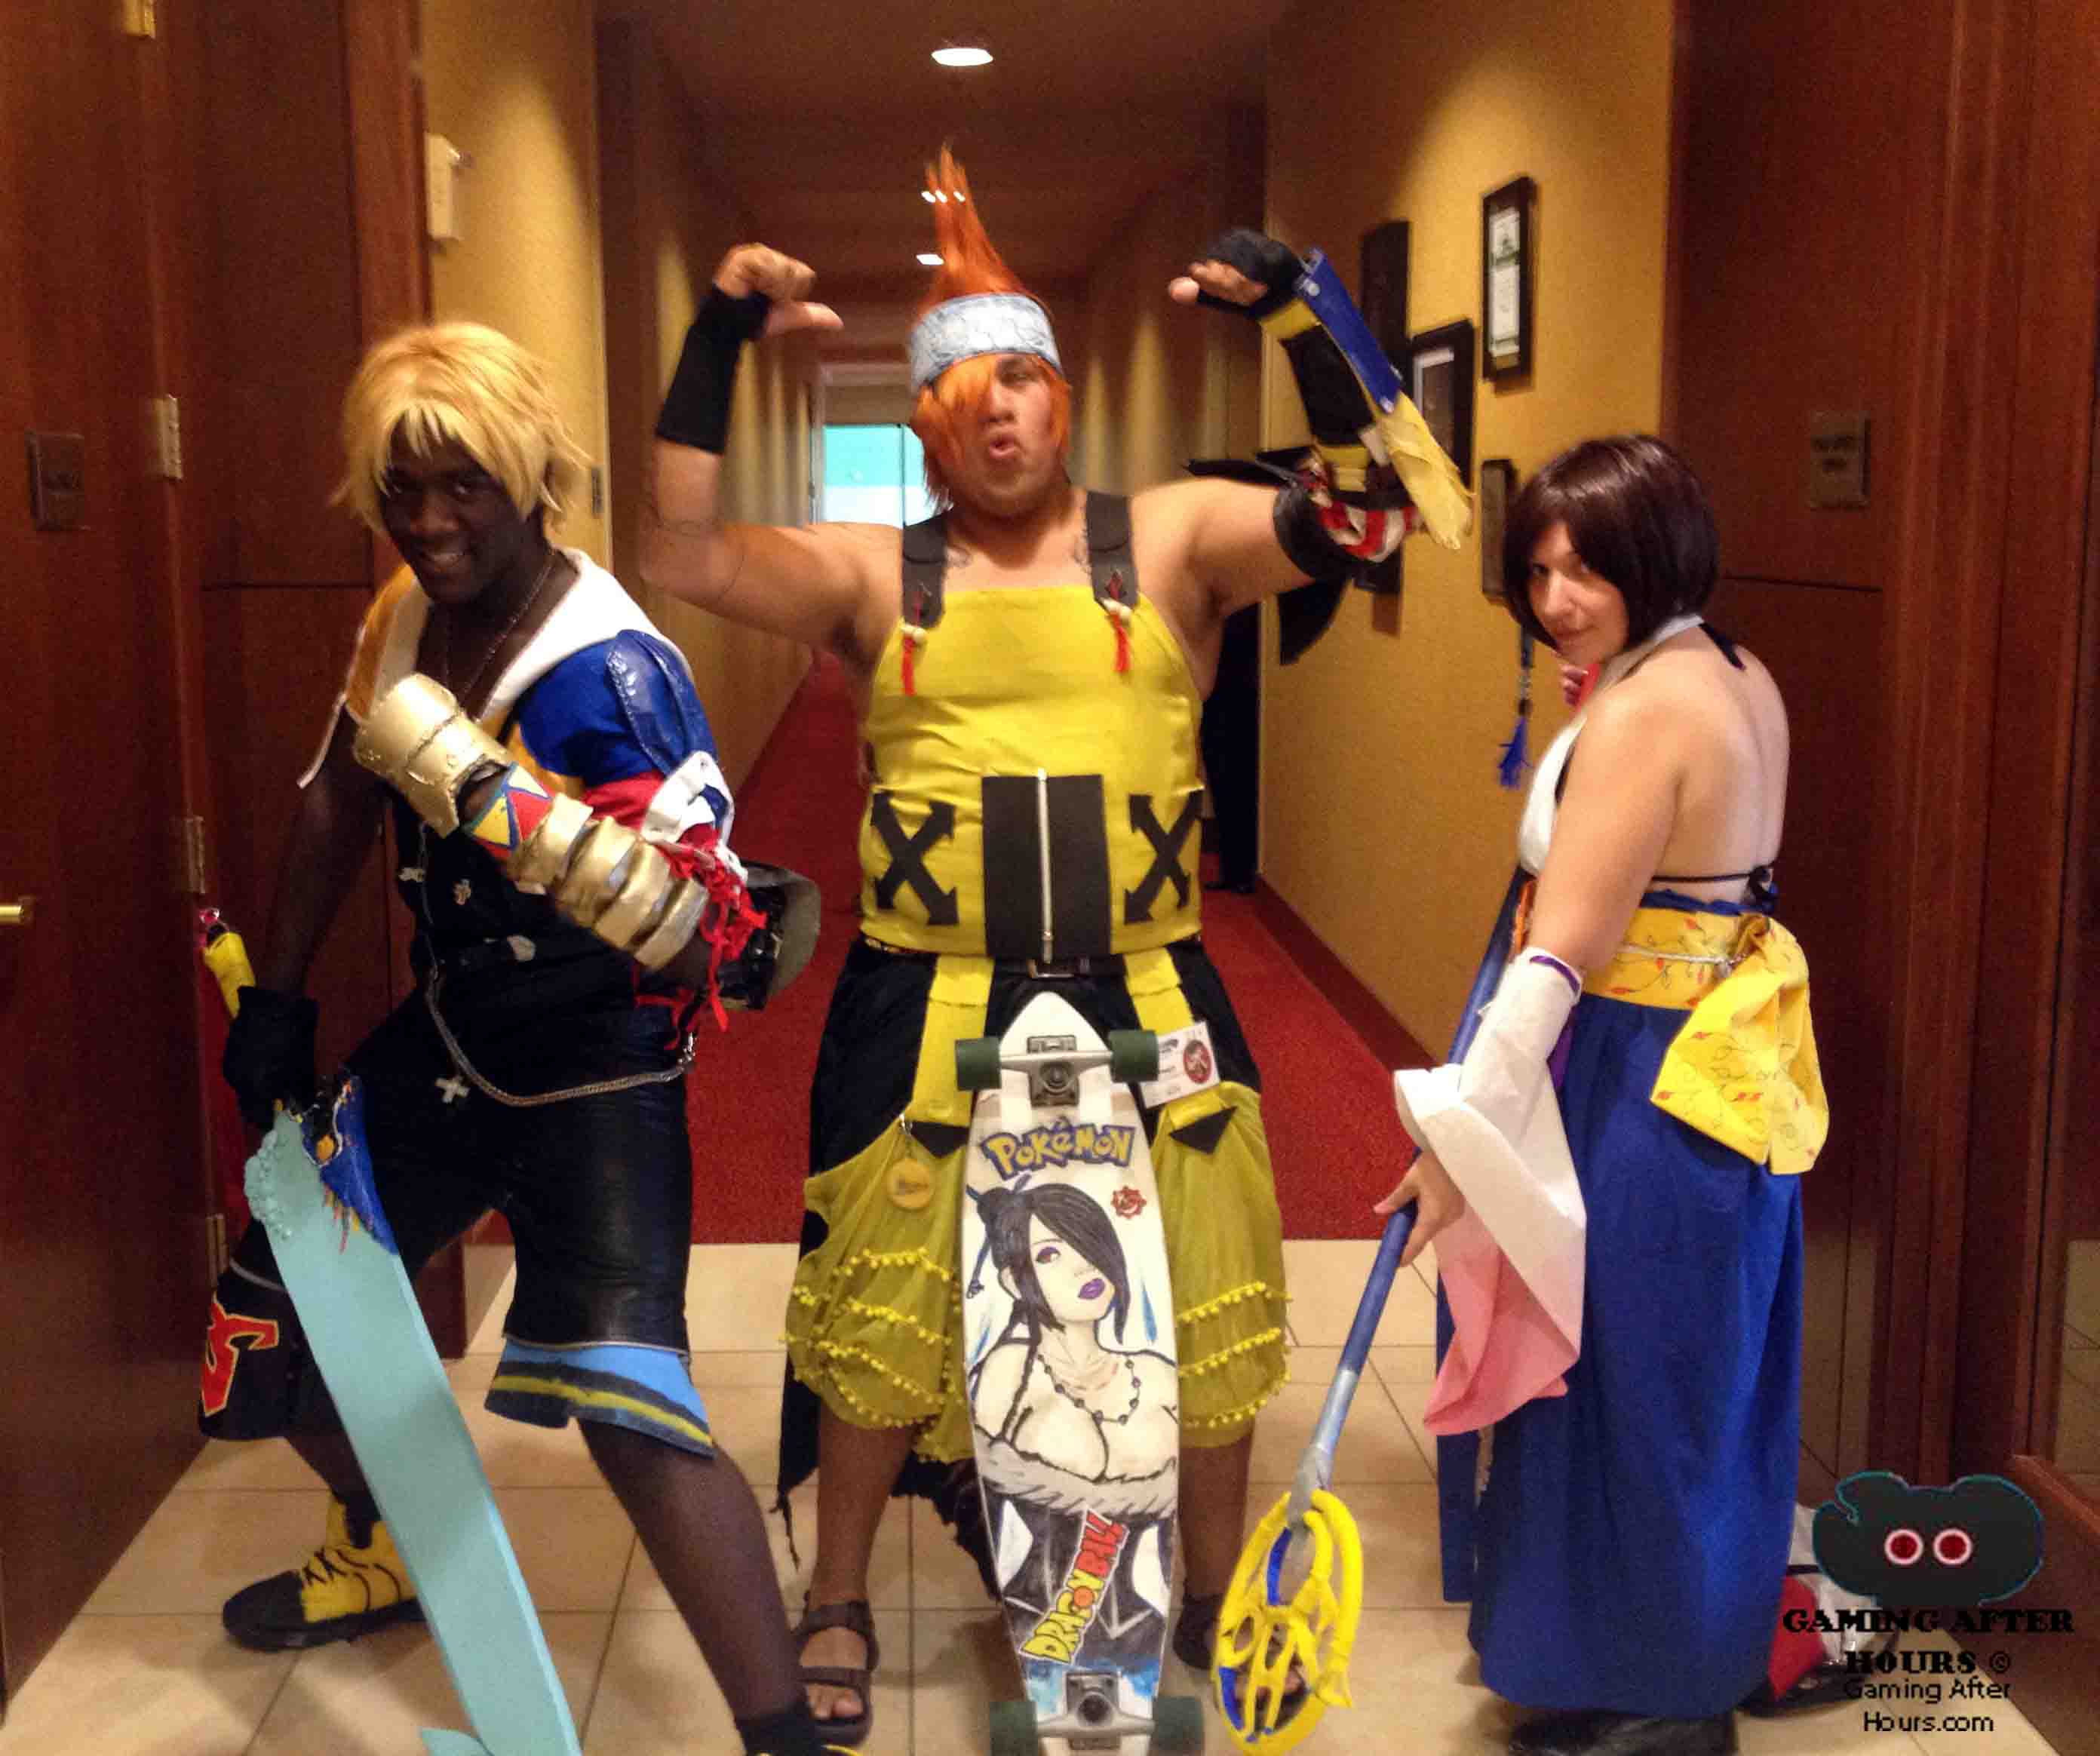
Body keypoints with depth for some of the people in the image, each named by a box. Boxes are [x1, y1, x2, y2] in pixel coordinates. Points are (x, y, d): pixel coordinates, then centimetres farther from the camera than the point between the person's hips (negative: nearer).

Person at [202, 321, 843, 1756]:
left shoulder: (612, 672, -24)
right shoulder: (401, 621, -1)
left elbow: (704, 928, -29)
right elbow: (340, 805, 13)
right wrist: (276, 999, 14)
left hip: (595, 1069, -8)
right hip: (446, 1039, 8)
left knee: (622, 1398, -24)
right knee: (270, 1314, 20)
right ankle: (387, 1549, 48)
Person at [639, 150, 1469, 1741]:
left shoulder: (1171, 538, 4)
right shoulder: (874, 575, 5)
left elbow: (1362, 518, -4)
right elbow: (683, 555, -3)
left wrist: (1299, 321, -13)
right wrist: (718, 339, -7)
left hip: (1148, 998, 1)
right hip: (926, 1005, 0)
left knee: (1207, 1309, 10)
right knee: (880, 1312, 9)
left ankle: (1219, 1598, 35)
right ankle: (840, 1609, 32)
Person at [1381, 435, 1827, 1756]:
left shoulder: (1641, 713, -23)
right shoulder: (1741, 681, 7)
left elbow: (1559, 954, -27)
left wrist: (1463, 1131, -25)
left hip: (1646, 1088, -10)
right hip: (1731, 1065, 10)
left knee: (1629, 1388, 5)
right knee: (1700, 1384, 22)